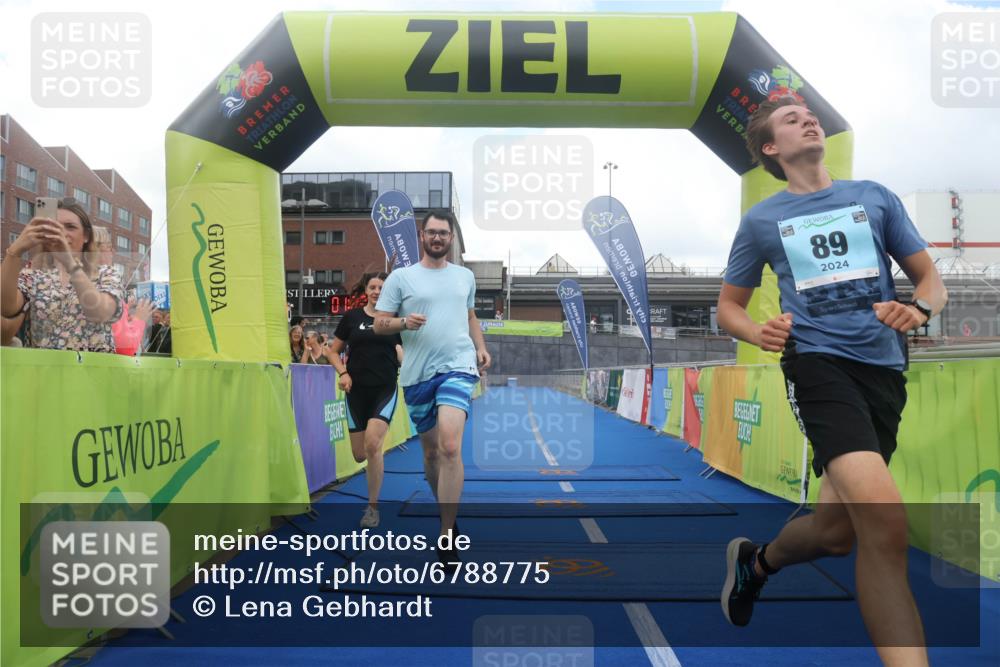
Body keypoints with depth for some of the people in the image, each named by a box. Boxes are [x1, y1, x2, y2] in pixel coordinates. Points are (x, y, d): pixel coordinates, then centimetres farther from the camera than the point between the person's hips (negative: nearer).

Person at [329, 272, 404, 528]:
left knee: (372, 444, -19)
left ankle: (373, 507, -1)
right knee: (359, 454, 5)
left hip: (385, 390, -2)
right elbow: (333, 351, 10)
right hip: (357, 390, 2)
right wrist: (342, 373, -6)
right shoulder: (352, 317, 3)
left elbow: (405, 355, 9)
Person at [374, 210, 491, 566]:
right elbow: (379, 323, 3)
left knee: (450, 447, -19)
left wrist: (481, 347, 11)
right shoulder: (400, 277, 4)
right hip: (417, 374, 1)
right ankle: (447, 512, 36)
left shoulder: (465, 276, 13)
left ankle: (446, 536, -12)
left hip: (457, 367, 0)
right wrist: (404, 322, -17)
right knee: (430, 450, 12)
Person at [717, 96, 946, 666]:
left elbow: (932, 279, 15)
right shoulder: (761, 220, 9)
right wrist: (760, 333, -8)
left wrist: (919, 310, -10)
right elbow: (729, 306, 15)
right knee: (883, 515, -26)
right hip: (818, 360, -3)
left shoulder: (874, 196, 14)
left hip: (884, 367, 4)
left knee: (836, 531, 6)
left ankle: (755, 561, 37)